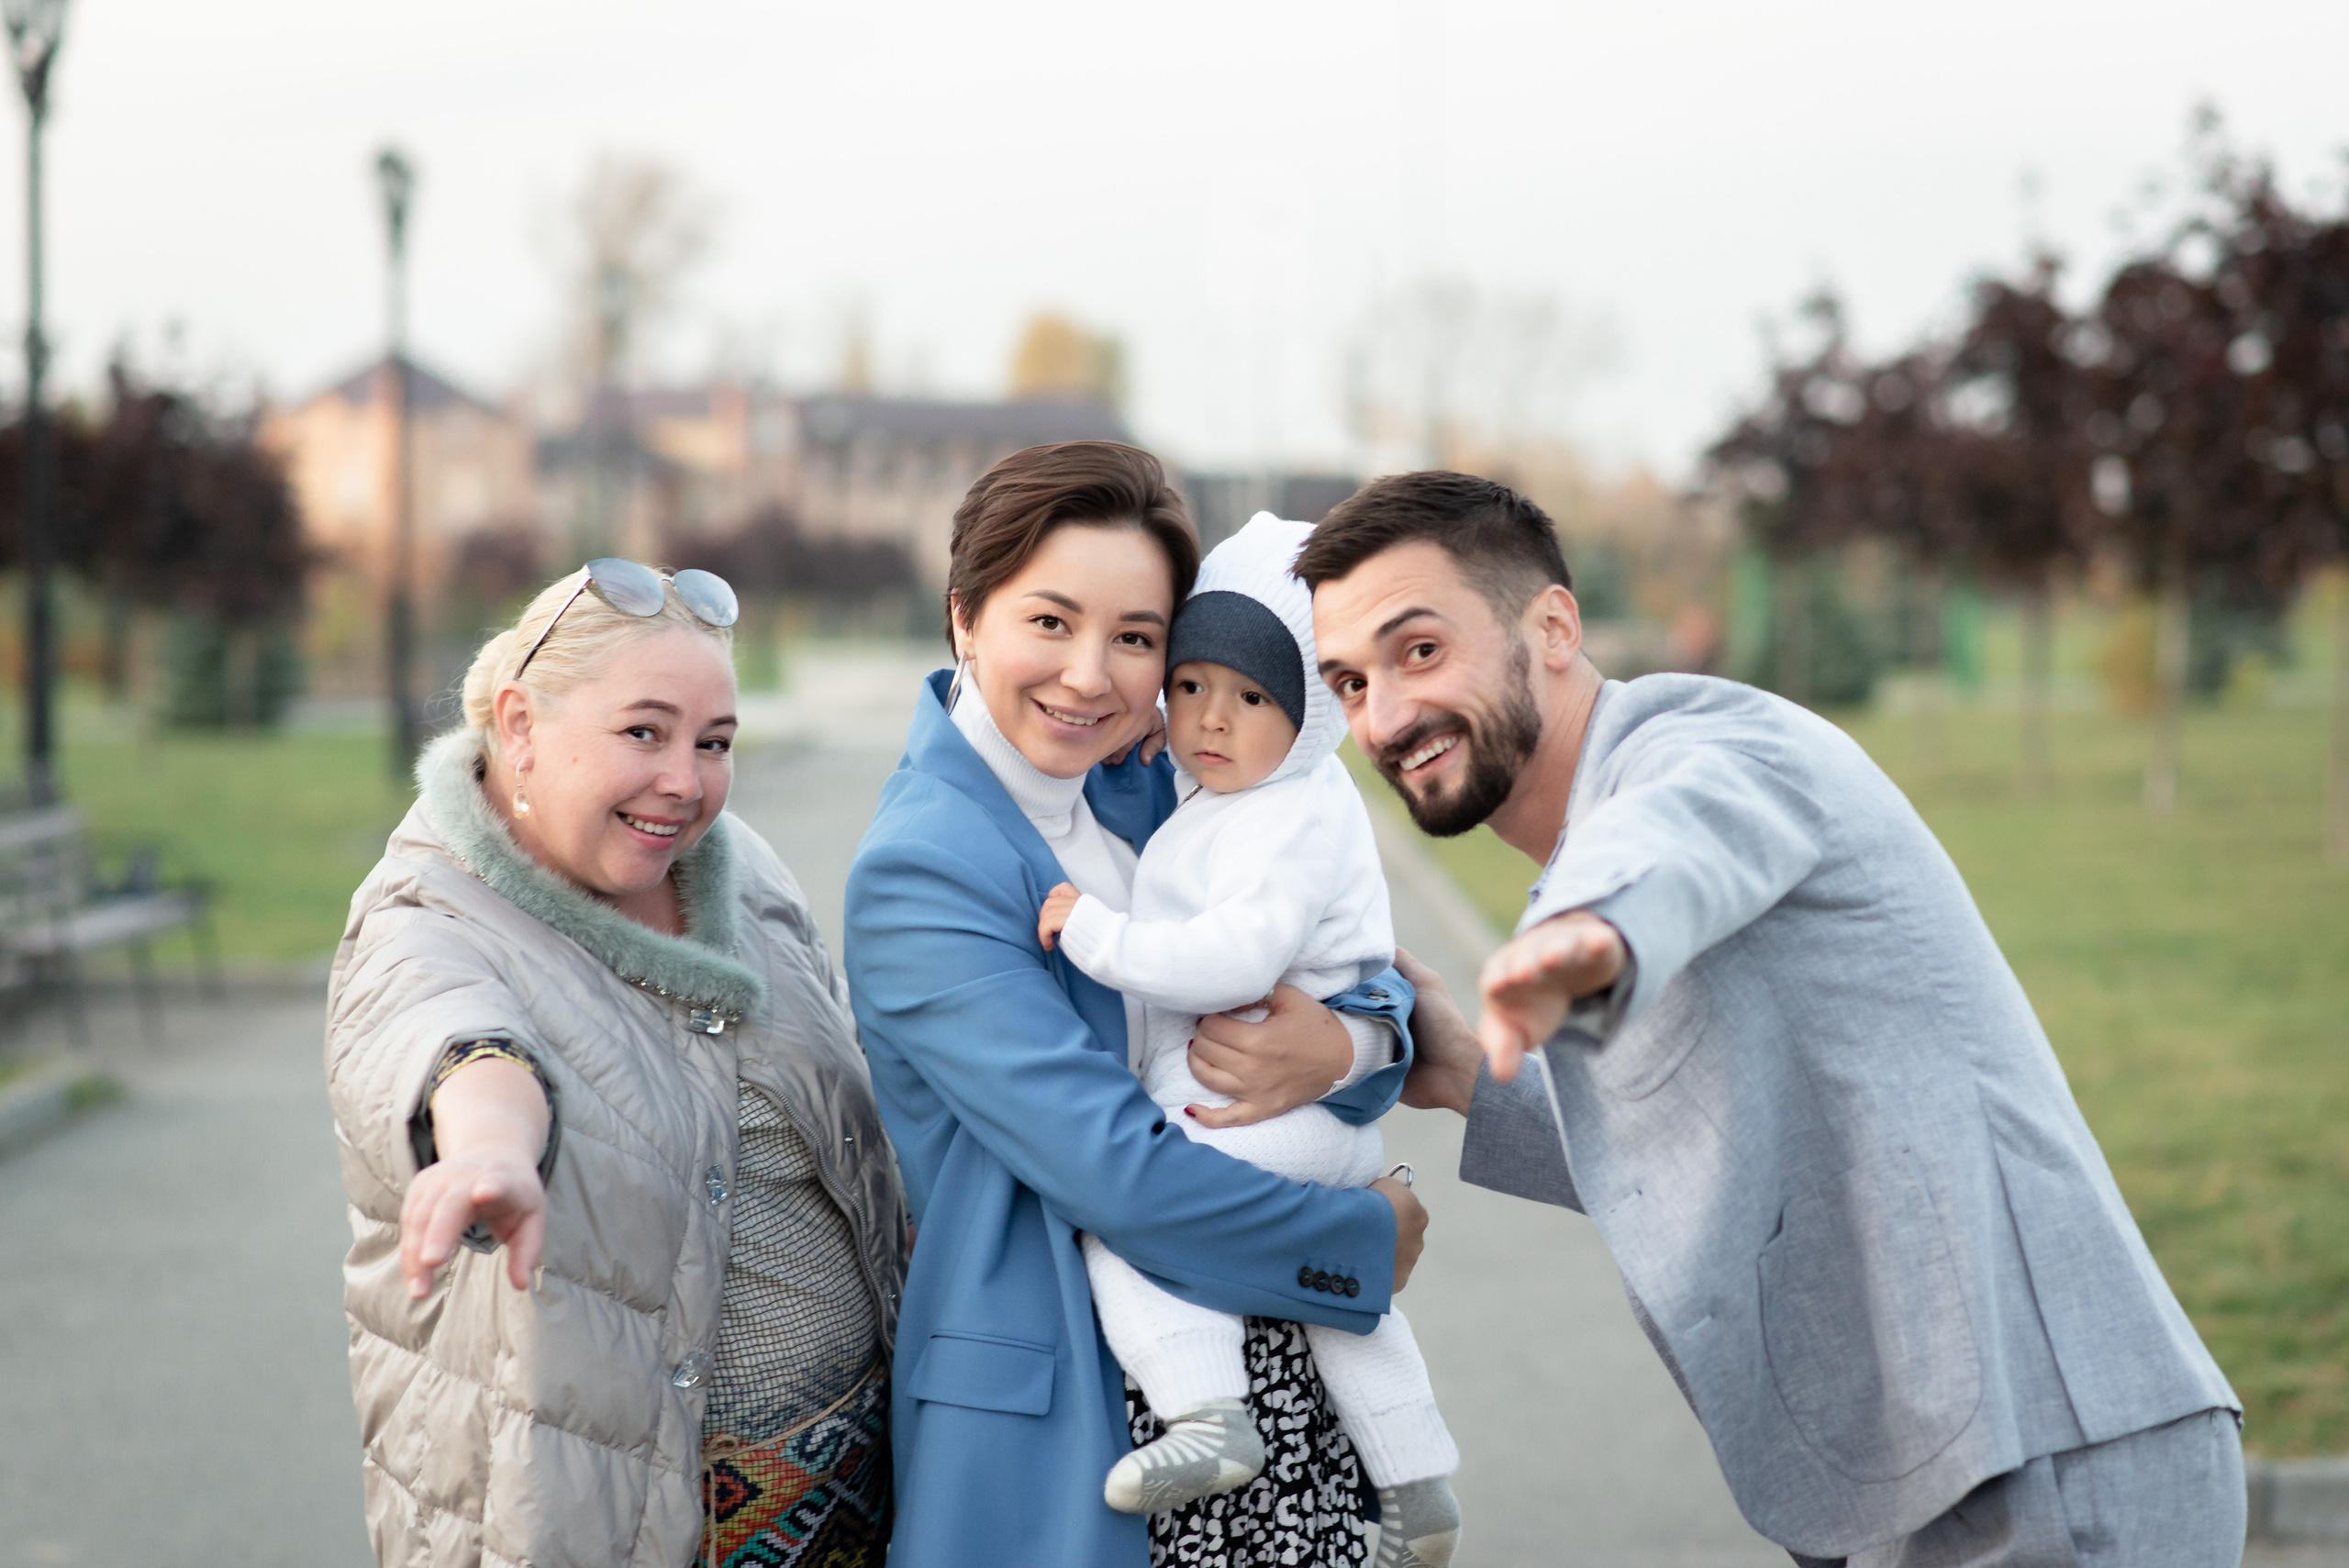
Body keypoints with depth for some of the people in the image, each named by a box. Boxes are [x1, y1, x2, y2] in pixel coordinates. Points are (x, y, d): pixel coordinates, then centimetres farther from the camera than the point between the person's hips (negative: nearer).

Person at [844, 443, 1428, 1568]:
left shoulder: (1144, 790, 7)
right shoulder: (920, 871, -15)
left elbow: (1374, 984, 8)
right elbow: (1116, 1172, -19)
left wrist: (1348, 1043, -15)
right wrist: (1370, 1239, -9)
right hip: (1065, 1416, -6)